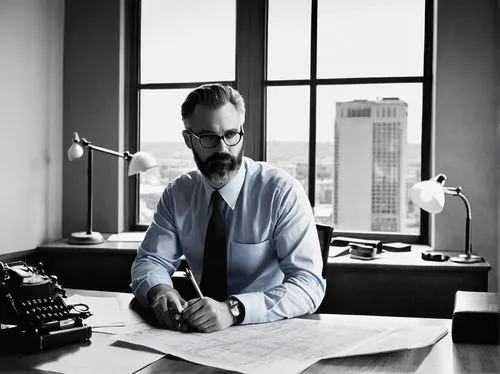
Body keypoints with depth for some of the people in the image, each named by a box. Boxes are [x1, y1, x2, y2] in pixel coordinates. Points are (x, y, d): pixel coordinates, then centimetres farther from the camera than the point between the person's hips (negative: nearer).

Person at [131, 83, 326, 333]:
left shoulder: (282, 191, -13)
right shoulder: (178, 193, 2)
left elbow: (309, 284, -19)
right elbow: (150, 261, 4)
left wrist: (233, 310, -33)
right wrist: (159, 290, -20)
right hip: (199, 332, 3)